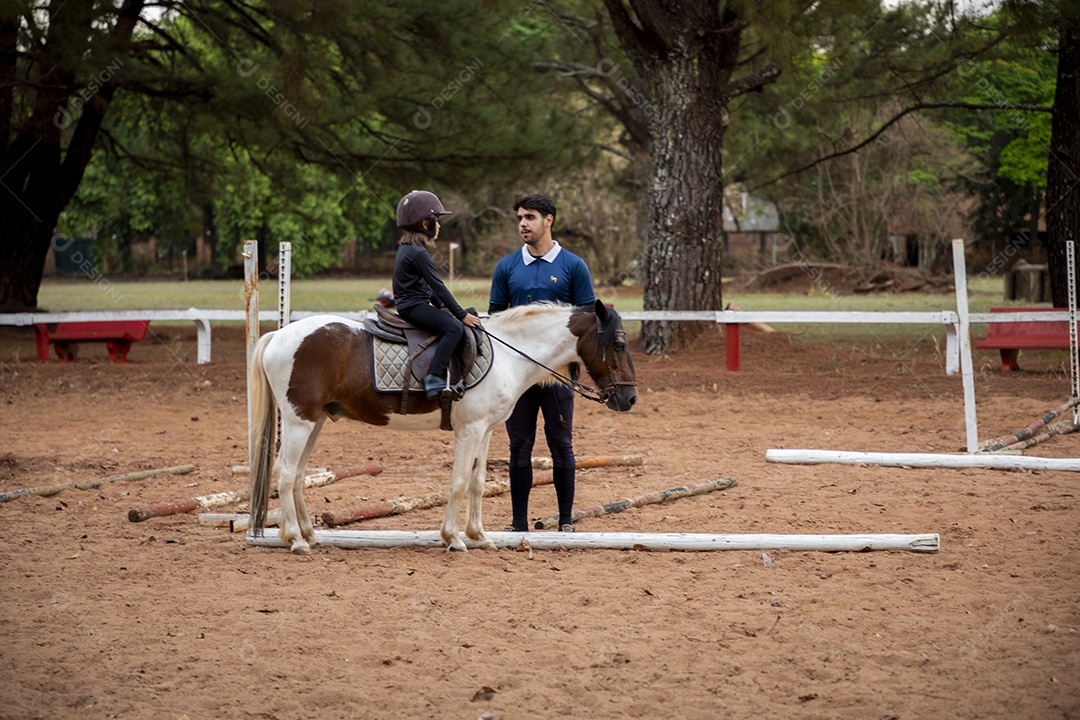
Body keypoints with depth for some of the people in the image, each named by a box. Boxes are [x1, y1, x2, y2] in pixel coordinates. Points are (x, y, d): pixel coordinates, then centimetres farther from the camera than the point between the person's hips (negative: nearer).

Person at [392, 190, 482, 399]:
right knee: (454, 328, -24)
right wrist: (462, 315, -12)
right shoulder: (419, 253, -17)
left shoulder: (406, 248, 15)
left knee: (453, 324, 18)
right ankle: (434, 378, -32)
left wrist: (439, 303, 15)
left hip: (409, 305, 11)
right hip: (414, 306, -11)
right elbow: (438, 286, -17)